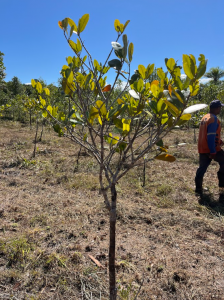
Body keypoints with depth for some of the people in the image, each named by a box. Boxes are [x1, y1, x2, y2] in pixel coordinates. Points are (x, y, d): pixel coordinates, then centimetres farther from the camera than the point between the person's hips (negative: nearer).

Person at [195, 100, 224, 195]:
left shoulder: (205, 117, 13)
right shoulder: (213, 119, -16)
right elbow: (211, 136, -21)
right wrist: (213, 152, -20)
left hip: (202, 149, 8)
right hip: (212, 149, -8)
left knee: (202, 168, 11)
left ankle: (198, 189, 15)